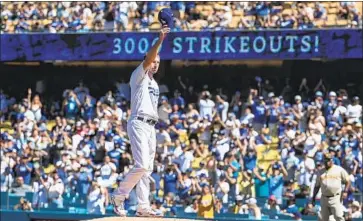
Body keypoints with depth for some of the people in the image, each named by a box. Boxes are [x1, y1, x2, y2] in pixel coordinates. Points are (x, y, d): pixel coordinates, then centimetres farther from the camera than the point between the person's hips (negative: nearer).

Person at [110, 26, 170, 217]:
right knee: (141, 165, -18)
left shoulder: (154, 84, 23)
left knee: (147, 168, 5)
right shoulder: (139, 76, 0)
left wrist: (152, 130, 17)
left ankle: (143, 207, 5)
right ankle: (118, 196, -5)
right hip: (138, 124, -9)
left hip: (150, 126, 9)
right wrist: (160, 40, -28)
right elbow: (147, 59, -18)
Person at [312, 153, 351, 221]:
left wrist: (345, 191, -10)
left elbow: (347, 181, 4)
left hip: (336, 198, -4)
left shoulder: (339, 170, 3)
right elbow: (317, 186, 18)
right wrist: (313, 198, 13)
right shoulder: (321, 172, 13)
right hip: (324, 199, 4)